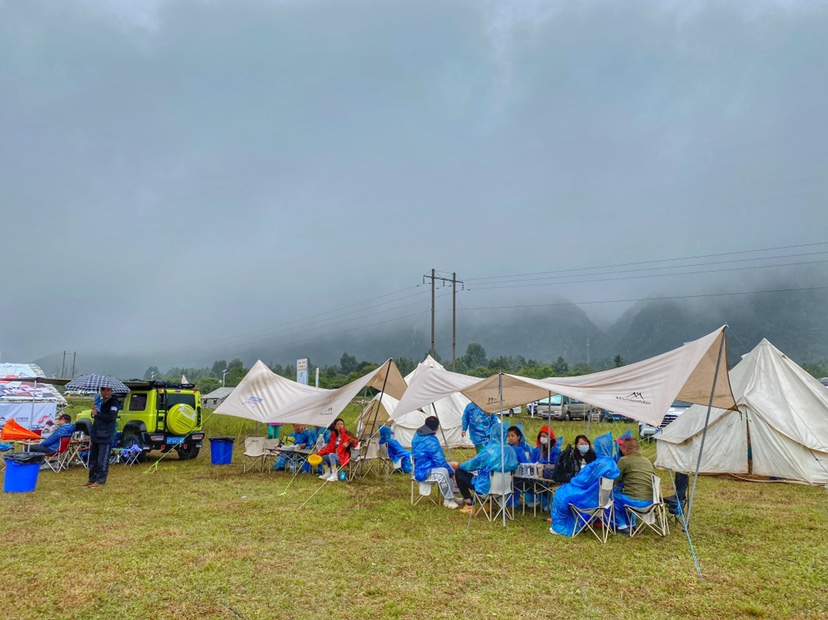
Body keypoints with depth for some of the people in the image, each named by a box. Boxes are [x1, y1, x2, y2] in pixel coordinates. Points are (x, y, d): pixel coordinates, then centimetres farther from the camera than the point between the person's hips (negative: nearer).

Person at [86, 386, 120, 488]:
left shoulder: (114, 403, -9)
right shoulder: (100, 402, 16)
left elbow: (111, 417, -20)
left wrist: (98, 414, -18)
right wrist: (94, 412, 5)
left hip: (106, 436, -9)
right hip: (96, 435, 9)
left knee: (102, 460, -5)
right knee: (93, 458, 14)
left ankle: (100, 481, 2)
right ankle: (92, 479, 23)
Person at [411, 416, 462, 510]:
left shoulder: (418, 435, 4)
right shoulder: (431, 441, -24)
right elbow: (440, 461, -24)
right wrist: (452, 472, -13)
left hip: (419, 467, 11)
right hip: (423, 472, -11)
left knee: (449, 467, 19)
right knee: (443, 471, -35)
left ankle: (451, 495, 18)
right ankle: (448, 500, -18)